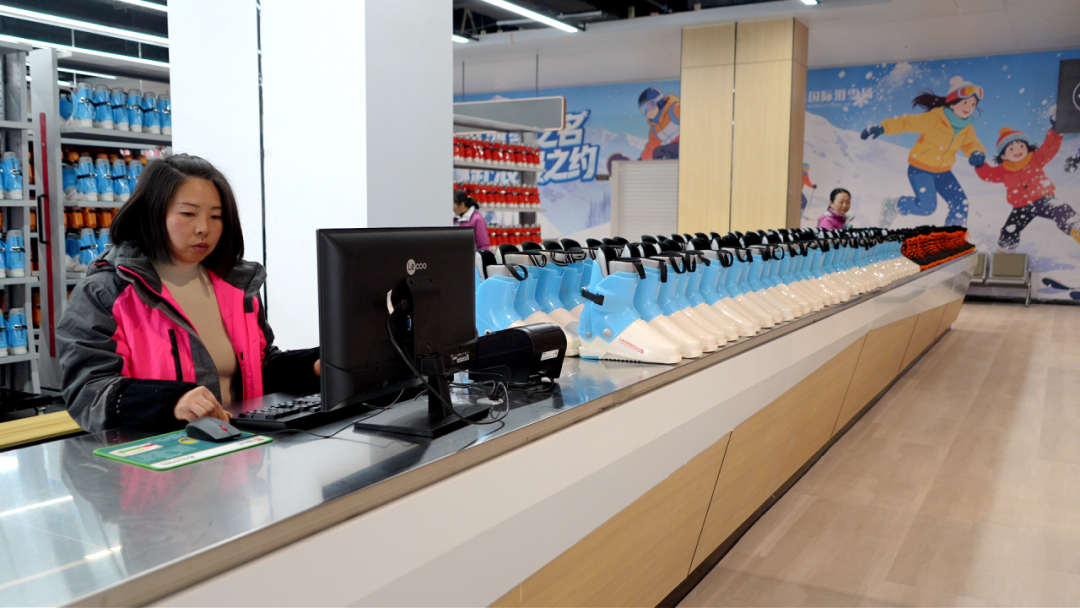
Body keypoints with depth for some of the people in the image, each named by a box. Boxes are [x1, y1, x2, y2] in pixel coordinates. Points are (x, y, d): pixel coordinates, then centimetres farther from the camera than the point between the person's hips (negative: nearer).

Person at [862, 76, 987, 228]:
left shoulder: (966, 128, -1)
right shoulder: (934, 119, -21)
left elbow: (971, 145, 5)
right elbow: (907, 122, -22)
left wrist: (977, 153, -22)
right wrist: (882, 128, -38)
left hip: (942, 171, 6)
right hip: (920, 168, -6)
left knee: (961, 203, -4)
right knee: (927, 206, -17)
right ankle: (892, 206, 8)